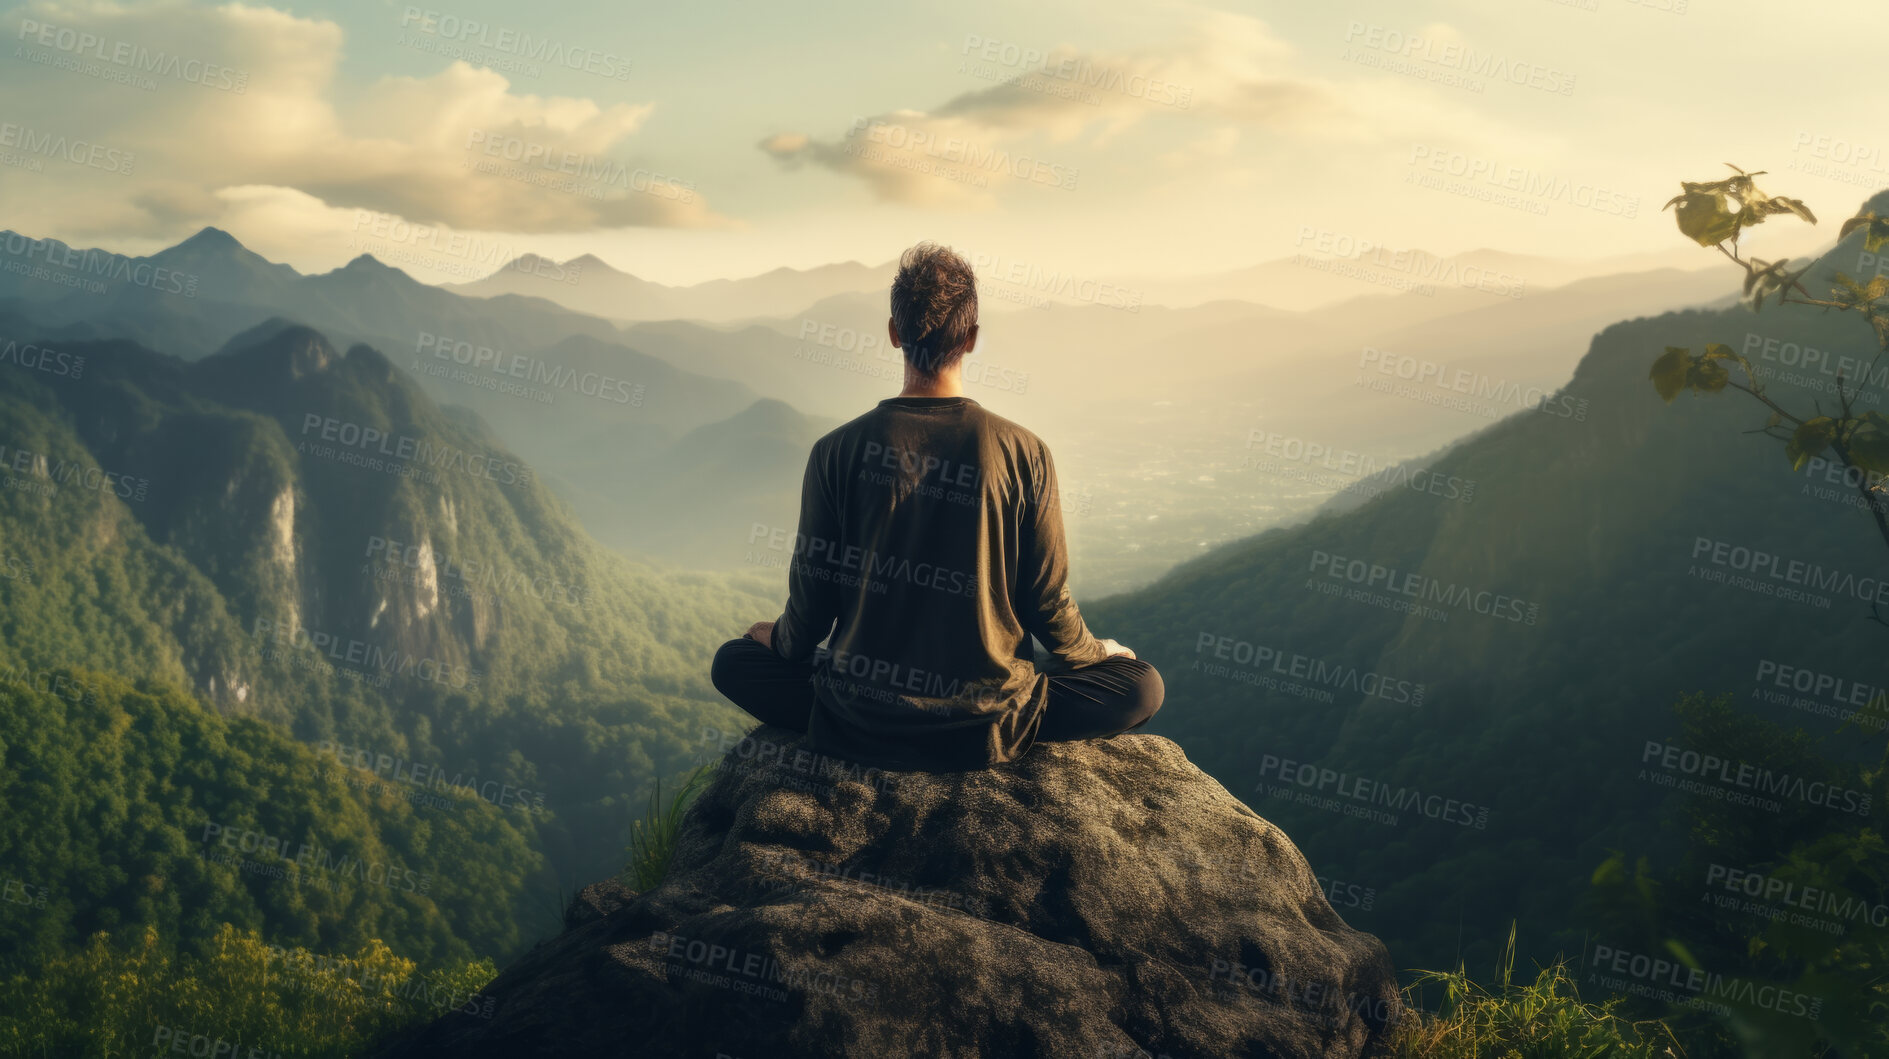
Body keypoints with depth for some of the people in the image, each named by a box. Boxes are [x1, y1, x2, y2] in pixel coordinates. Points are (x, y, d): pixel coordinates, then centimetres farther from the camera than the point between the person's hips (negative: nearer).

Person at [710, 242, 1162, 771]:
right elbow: (1047, 604, -3)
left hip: (858, 725, 1)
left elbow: (812, 604, -2)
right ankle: (992, 727, 4)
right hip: (984, 731, 0)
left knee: (733, 661, 25)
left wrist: (782, 638, 23)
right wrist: (1094, 650, 20)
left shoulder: (837, 451, -10)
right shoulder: (1024, 454, -11)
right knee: (1143, 685, 16)